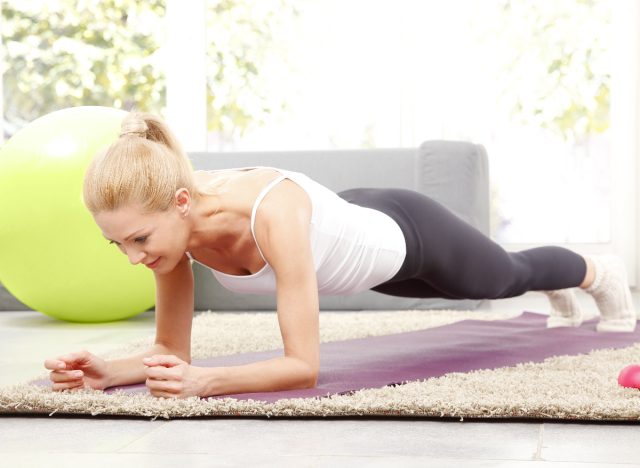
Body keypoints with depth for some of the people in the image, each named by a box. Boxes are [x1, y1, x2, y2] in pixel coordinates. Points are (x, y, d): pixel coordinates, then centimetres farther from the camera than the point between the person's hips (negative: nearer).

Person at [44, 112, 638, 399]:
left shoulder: (271, 213, -49)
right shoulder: (172, 219, -30)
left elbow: (303, 365, -47)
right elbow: (171, 348, -21)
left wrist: (203, 382, -60)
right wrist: (107, 371, -40)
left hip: (406, 233, -6)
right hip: (356, 229, 6)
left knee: (508, 275, 29)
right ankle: (560, 296, 74)